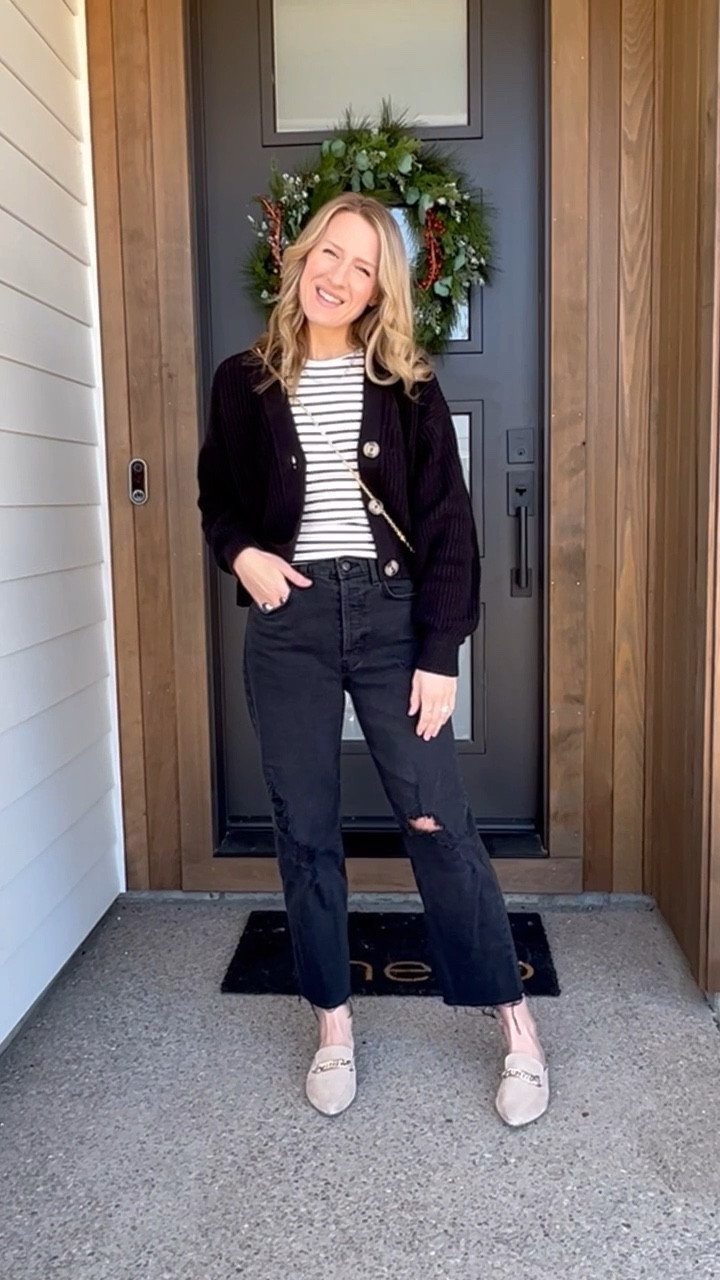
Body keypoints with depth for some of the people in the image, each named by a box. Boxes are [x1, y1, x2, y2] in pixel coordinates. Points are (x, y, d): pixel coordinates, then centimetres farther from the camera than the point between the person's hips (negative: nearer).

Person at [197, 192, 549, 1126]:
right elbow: (217, 499, 17)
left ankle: (516, 1022, 18)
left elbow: (447, 524, -2)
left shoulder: (406, 386, 2)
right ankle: (333, 1025, 27)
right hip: (289, 624, 2)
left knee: (440, 822, 0)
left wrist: (441, 654, -8)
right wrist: (241, 553, -6)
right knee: (305, 831, 8)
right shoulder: (245, 382, 6)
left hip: (391, 616, -1)